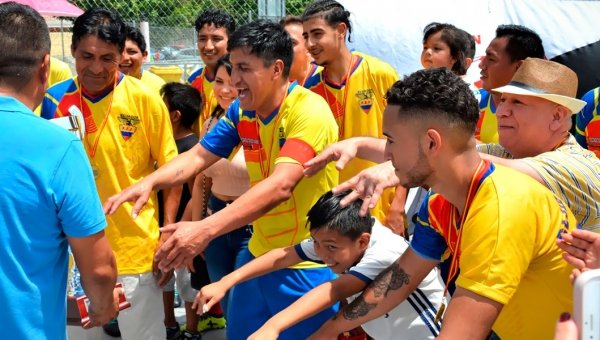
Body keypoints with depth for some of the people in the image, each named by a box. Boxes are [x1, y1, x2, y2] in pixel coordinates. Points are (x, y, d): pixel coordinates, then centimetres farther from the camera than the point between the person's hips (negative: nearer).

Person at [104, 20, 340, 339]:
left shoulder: (310, 112, -23)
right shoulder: (241, 111, 0)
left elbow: (280, 186, -34)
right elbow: (197, 156, 2)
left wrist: (205, 229, -43)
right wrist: (148, 182, -19)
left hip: (306, 266, -7)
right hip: (258, 255, 7)